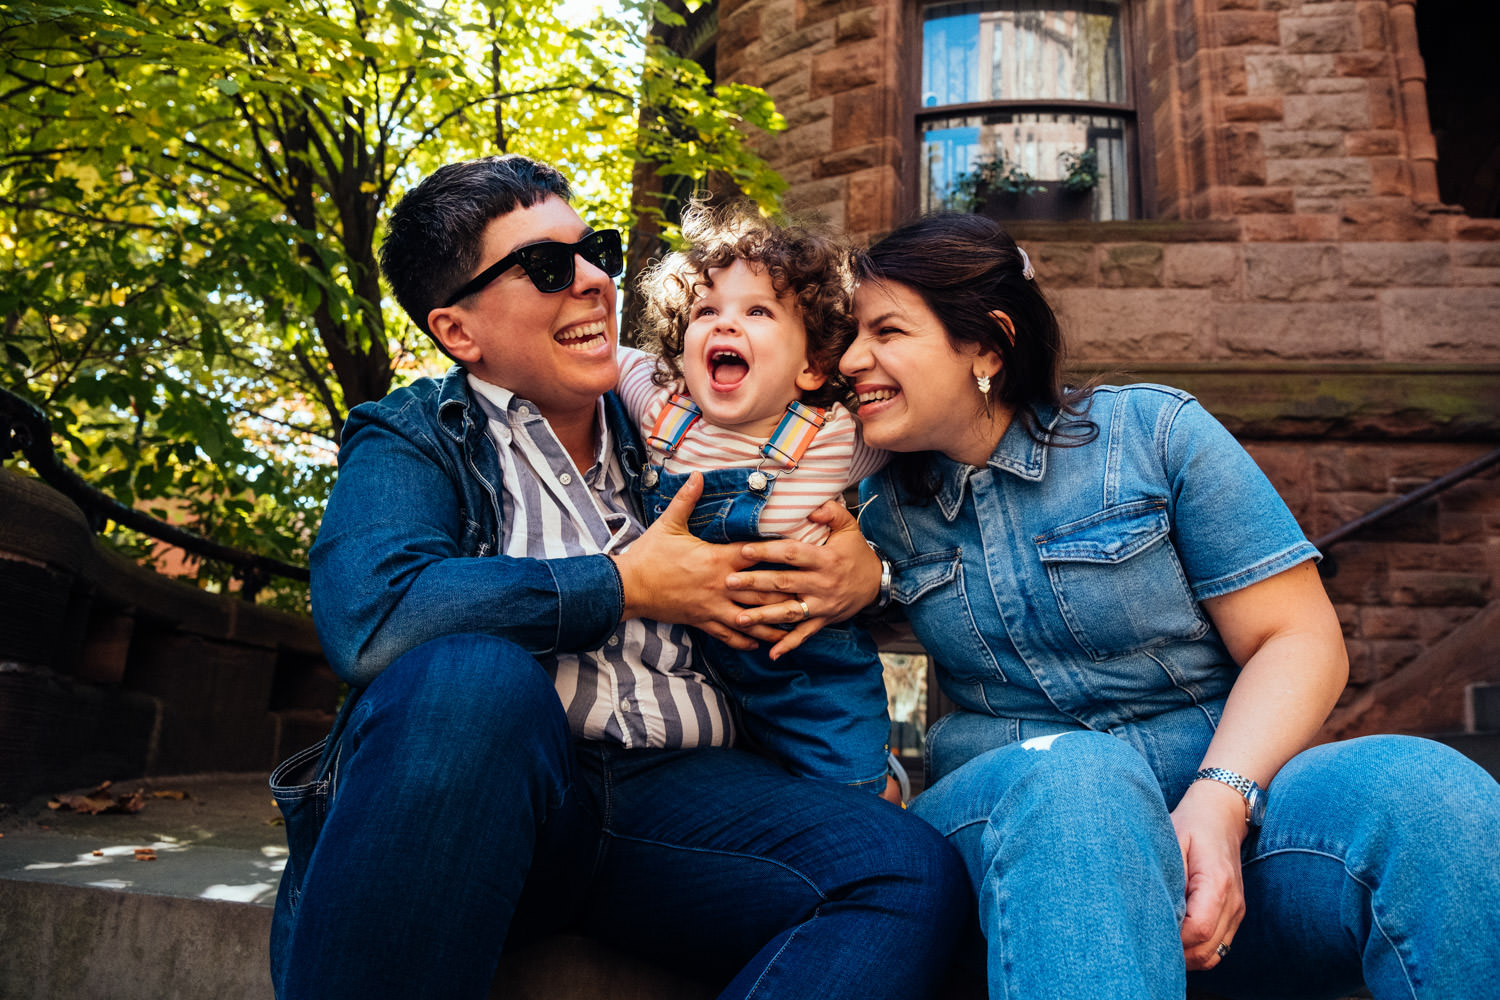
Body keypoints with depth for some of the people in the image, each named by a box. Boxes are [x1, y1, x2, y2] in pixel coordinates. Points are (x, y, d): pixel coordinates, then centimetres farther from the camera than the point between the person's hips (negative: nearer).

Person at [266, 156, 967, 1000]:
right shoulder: (415, 441, 6)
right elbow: (368, 614, -17)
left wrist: (863, 568, 0)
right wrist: (626, 585, -9)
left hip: (676, 790, 3)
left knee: (914, 869, -22)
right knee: (470, 675, -35)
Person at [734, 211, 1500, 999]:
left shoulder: (1157, 432, 2)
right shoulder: (885, 510, 10)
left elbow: (1298, 639, -2)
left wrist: (1219, 799, -19)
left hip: (1225, 799, -1)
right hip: (1008, 808, 1)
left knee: (1422, 788, -31)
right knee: (1069, 780, -36)